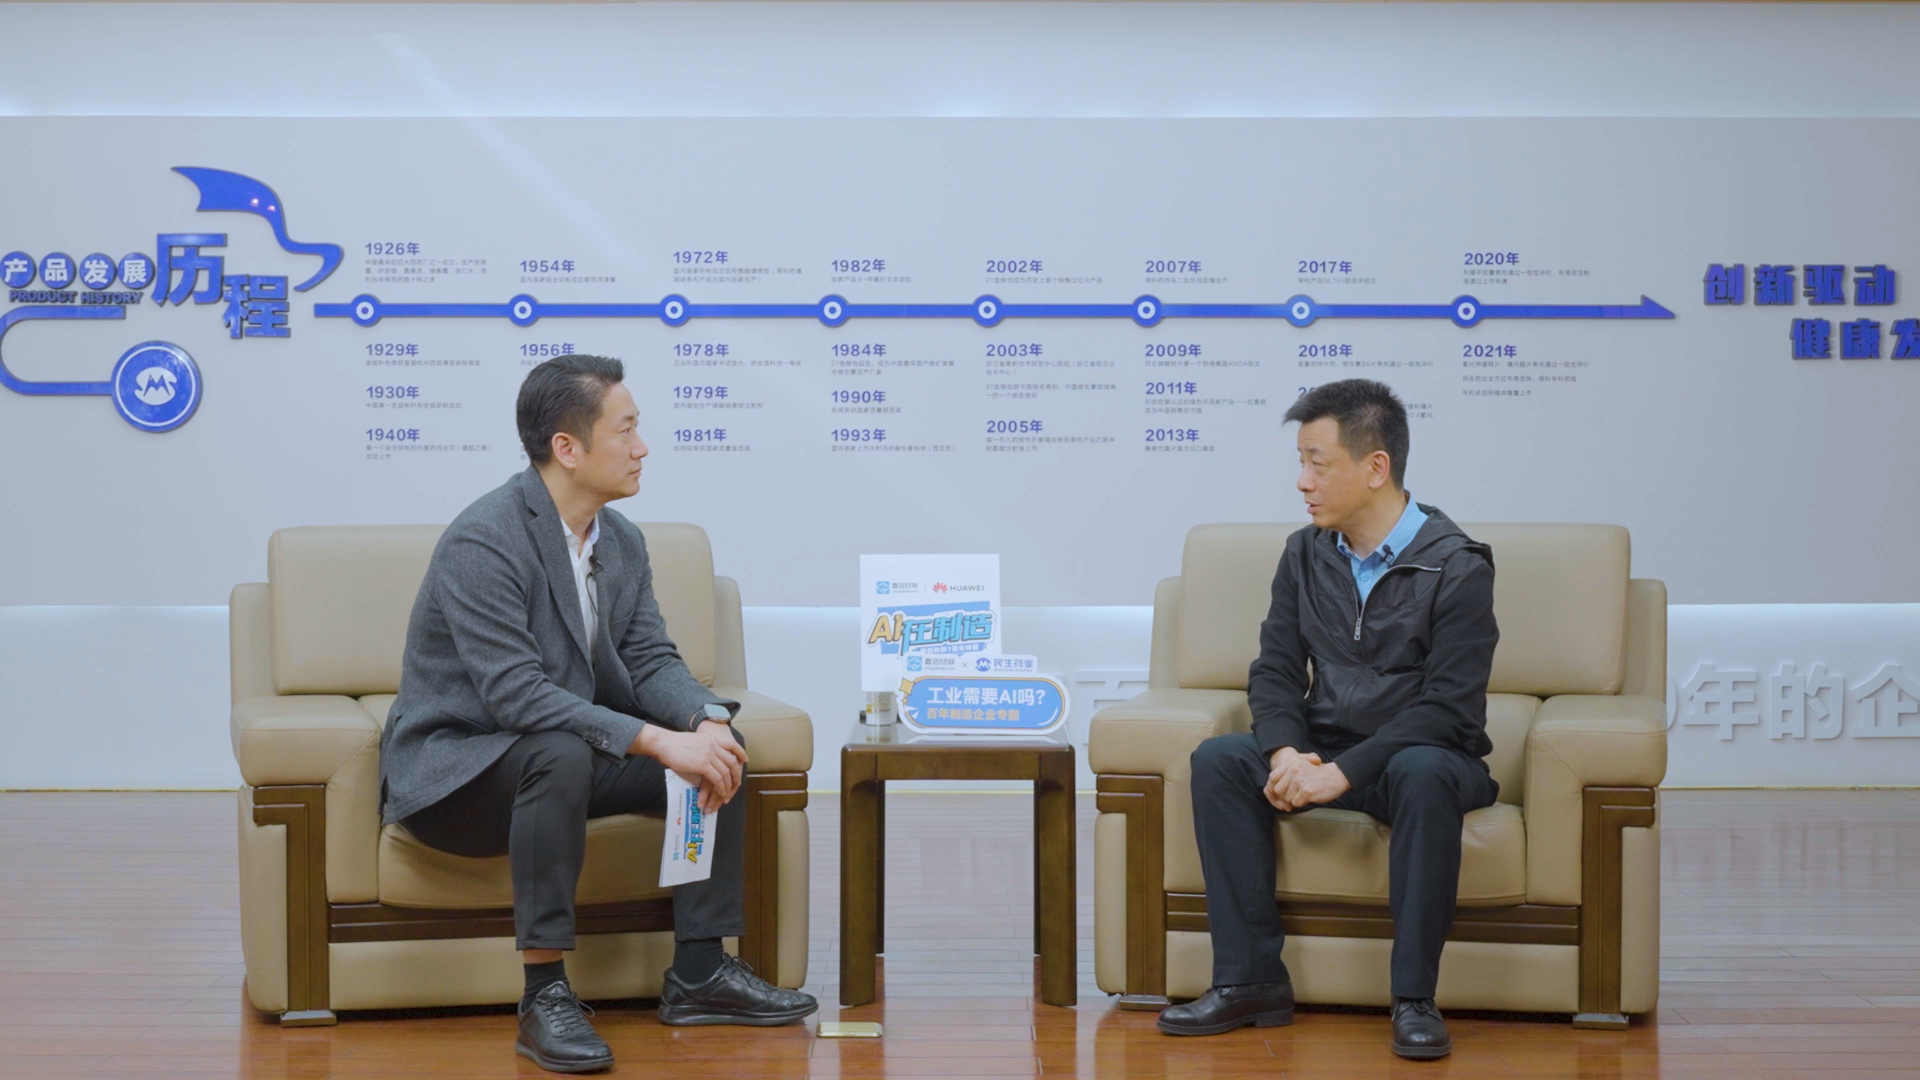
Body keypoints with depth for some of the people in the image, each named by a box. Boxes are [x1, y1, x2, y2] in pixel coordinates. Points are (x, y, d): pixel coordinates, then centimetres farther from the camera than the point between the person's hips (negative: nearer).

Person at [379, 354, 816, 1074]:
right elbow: (516, 693, -31)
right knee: (561, 753, -38)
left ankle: (700, 972, -2)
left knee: (719, 743, -7)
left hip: (565, 755, 8)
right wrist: (658, 741, -34)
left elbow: (651, 661, 4)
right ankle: (545, 996, -32)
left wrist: (707, 720, -20)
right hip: (450, 769, -8)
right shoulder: (481, 543, -23)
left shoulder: (622, 542, 5)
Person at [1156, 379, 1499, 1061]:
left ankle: (1414, 998, -32)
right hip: (1323, 753, 5)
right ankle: (1251, 980, -18)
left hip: (1420, 754, -5)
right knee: (1217, 761, -19)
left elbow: (1446, 707, -19)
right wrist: (1286, 753, -17)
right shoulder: (1306, 555, 6)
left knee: (1423, 774, -39)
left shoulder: (1457, 567, -12)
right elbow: (1275, 671, 5)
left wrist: (1343, 772, -26)